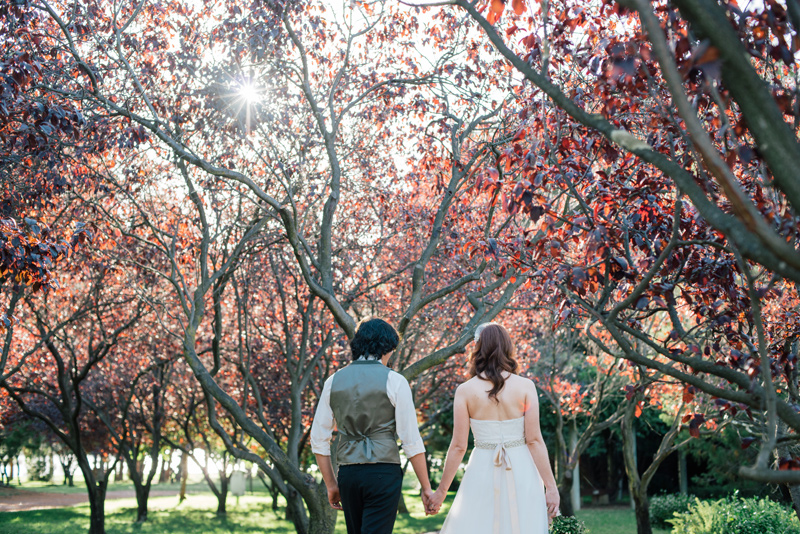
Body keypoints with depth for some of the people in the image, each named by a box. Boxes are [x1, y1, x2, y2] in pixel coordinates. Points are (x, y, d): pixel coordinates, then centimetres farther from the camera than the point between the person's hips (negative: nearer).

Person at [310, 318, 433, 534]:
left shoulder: (334, 381, 7)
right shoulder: (394, 381, -5)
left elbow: (318, 440, 8)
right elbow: (411, 441, -7)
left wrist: (331, 484, 16)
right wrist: (426, 488, 0)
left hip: (348, 475, 5)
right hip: (383, 474, -5)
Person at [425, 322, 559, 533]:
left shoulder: (465, 391, -4)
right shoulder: (525, 386, -3)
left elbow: (458, 446, -4)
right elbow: (534, 440, -7)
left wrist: (441, 491, 5)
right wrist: (551, 486, -3)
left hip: (483, 471, 0)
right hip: (521, 471, 1)